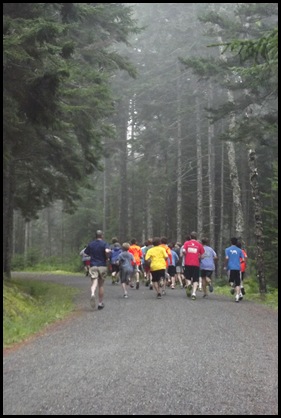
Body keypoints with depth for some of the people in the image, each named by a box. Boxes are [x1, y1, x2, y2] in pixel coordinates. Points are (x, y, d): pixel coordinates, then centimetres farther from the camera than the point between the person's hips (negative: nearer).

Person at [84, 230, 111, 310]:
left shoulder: (90, 244, 8)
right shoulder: (104, 244, -4)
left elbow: (86, 253, 11)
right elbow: (107, 251, -23)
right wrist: (107, 258, -4)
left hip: (93, 266, 1)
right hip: (102, 266, -1)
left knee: (94, 283, -9)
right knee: (101, 285, 10)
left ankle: (92, 294, -42)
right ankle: (100, 303, 16)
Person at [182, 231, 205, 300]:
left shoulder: (187, 243, 5)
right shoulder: (199, 244, 5)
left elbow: (183, 251, -10)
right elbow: (202, 254, 2)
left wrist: (185, 256, 9)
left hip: (187, 263, 0)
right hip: (196, 264, 0)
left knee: (187, 277, 17)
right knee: (195, 280, 2)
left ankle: (188, 283, -14)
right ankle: (194, 293, -13)